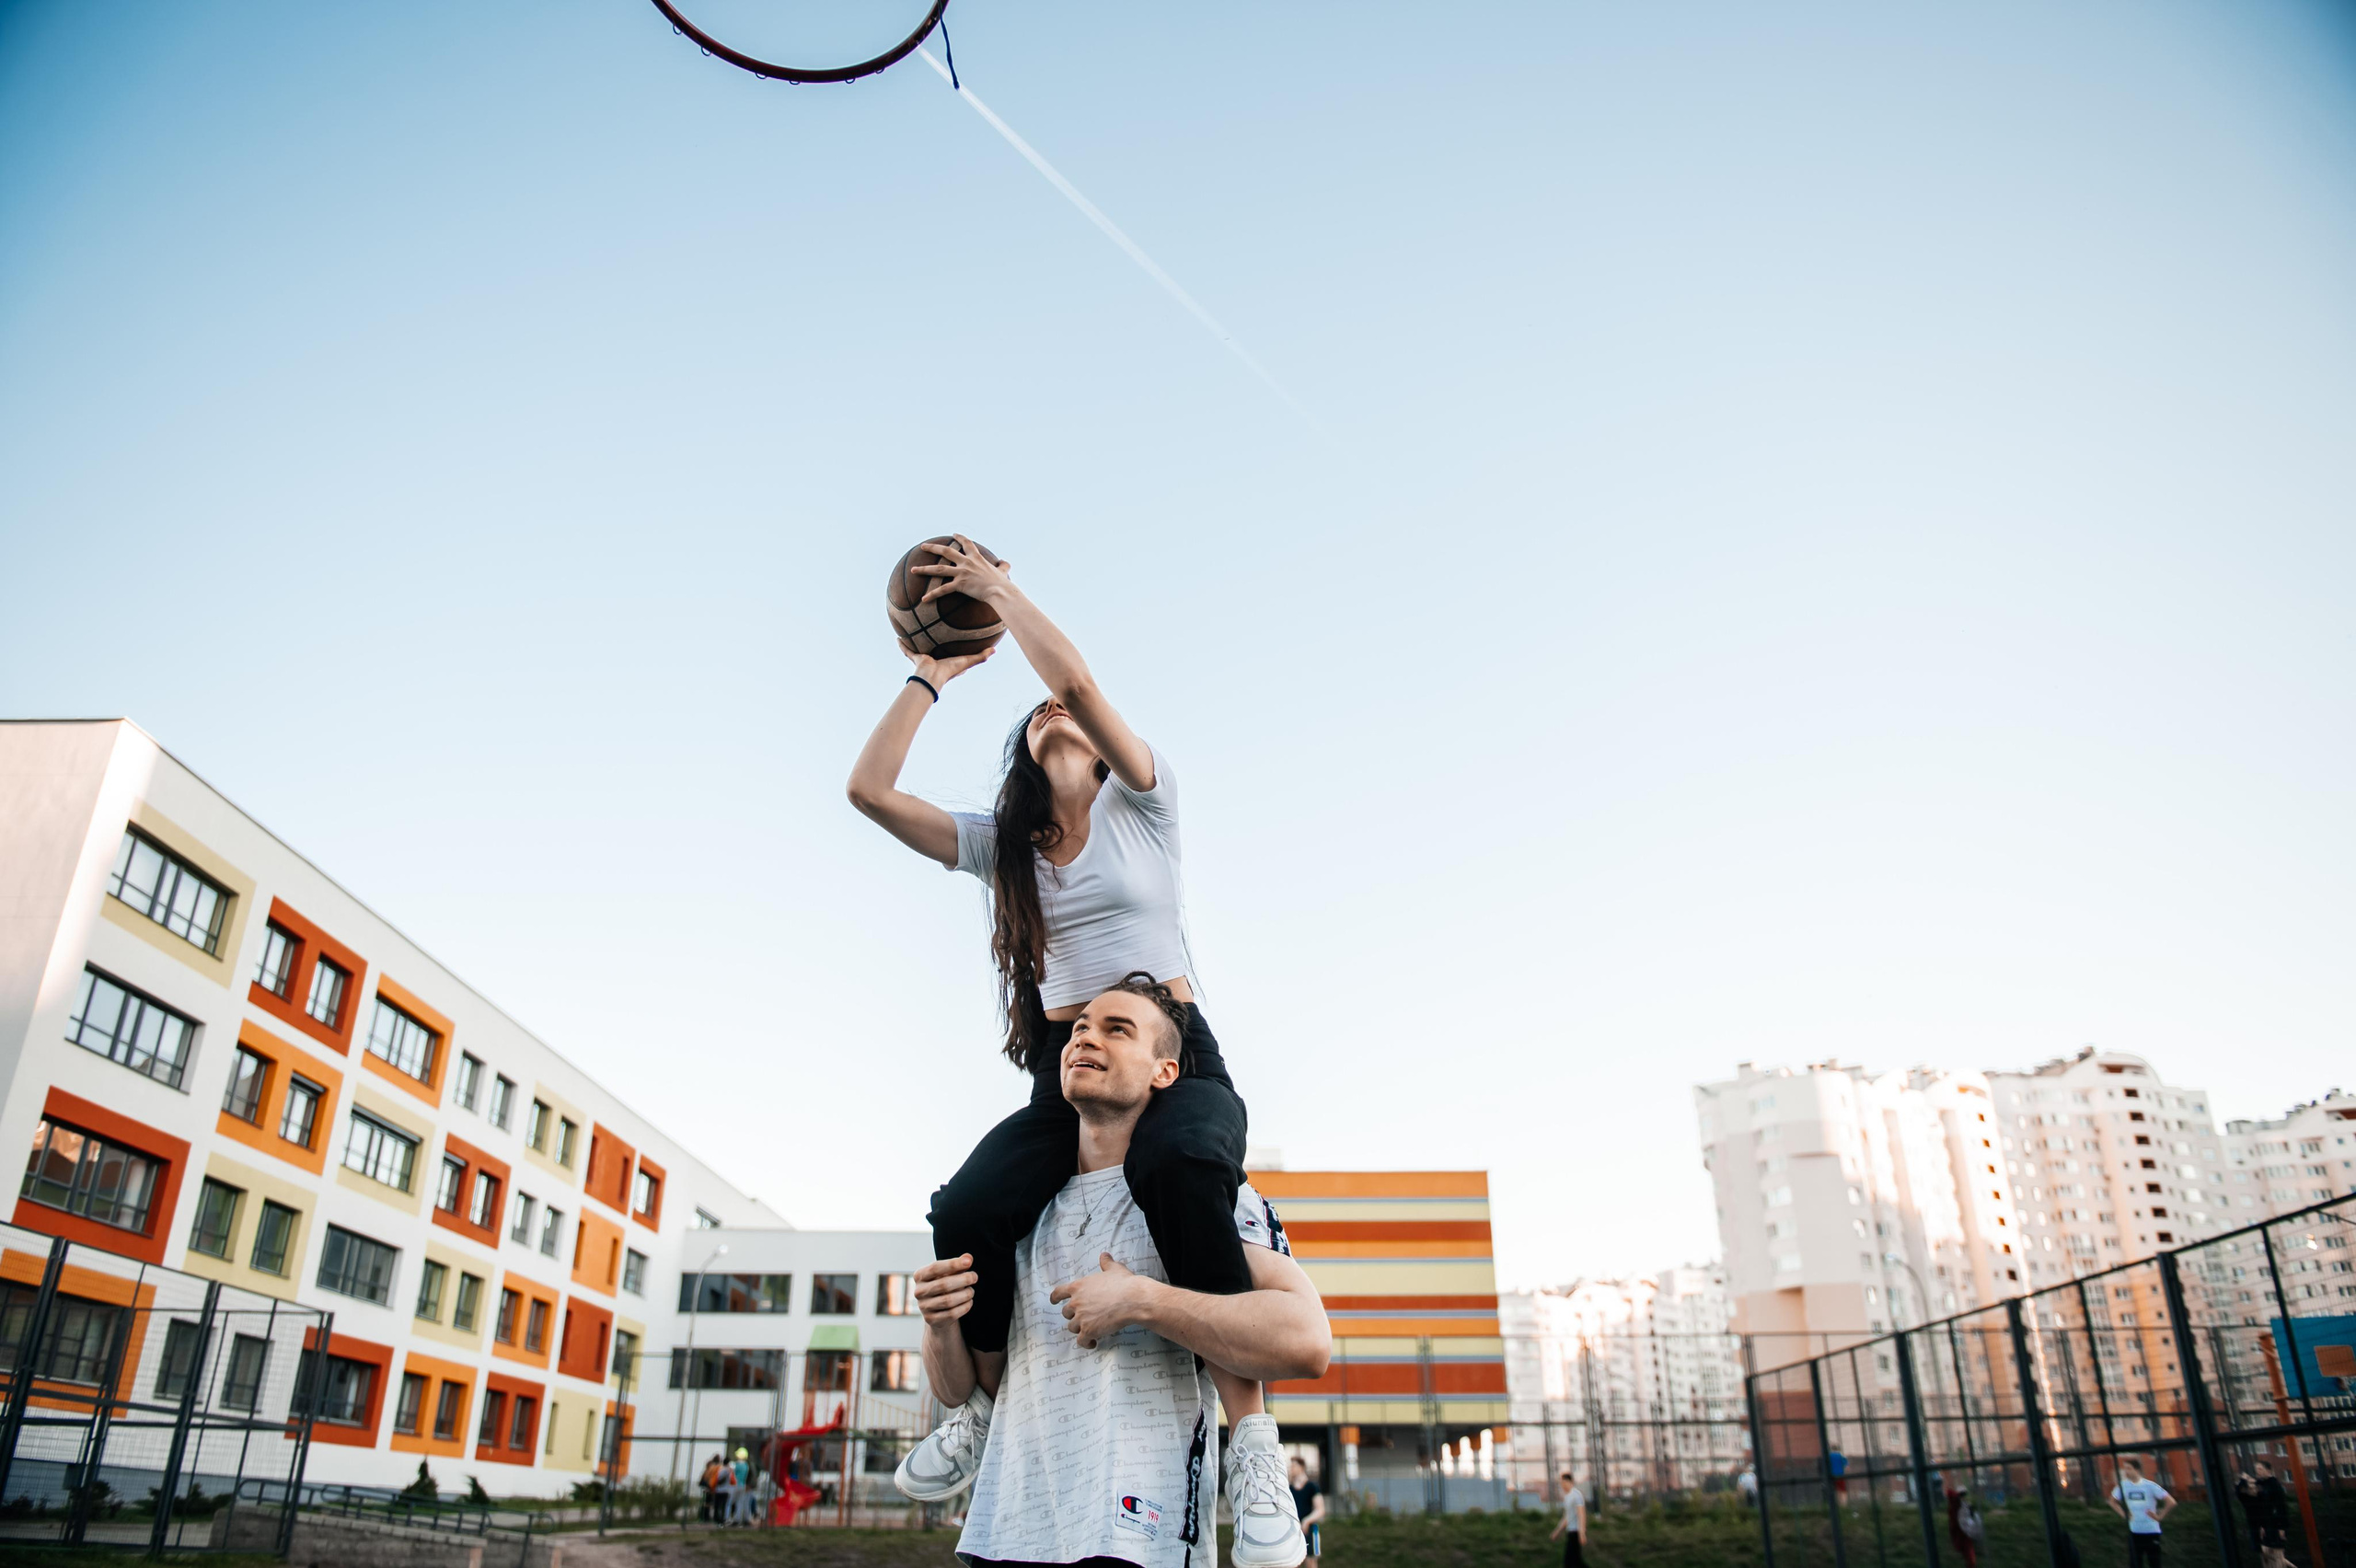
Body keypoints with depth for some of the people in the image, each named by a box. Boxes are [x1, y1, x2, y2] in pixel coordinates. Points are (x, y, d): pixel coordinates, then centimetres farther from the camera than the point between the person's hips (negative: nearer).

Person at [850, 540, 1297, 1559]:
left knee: (1177, 1169, -39)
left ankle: (1251, 1437, -27)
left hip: (1175, 1056, -3)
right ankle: (984, 1402, 4)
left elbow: (1076, 675, -10)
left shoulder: (1140, 806, 7)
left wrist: (999, 588, 3)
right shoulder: (999, 846, 17)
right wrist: (930, 676, 14)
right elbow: (871, 789, 6)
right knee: (968, 1211, -25)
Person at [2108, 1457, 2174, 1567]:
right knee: (2135, 1564, 5)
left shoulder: (2150, 1486, -11)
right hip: (2133, 1532, 3)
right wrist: (2123, 1514, 1)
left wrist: (2159, 1516, -11)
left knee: (2155, 1563, 6)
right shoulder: (2123, 1486, -1)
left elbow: (2171, 1503, -10)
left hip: (2151, 1531, -3)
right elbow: (2113, 1502, 14)